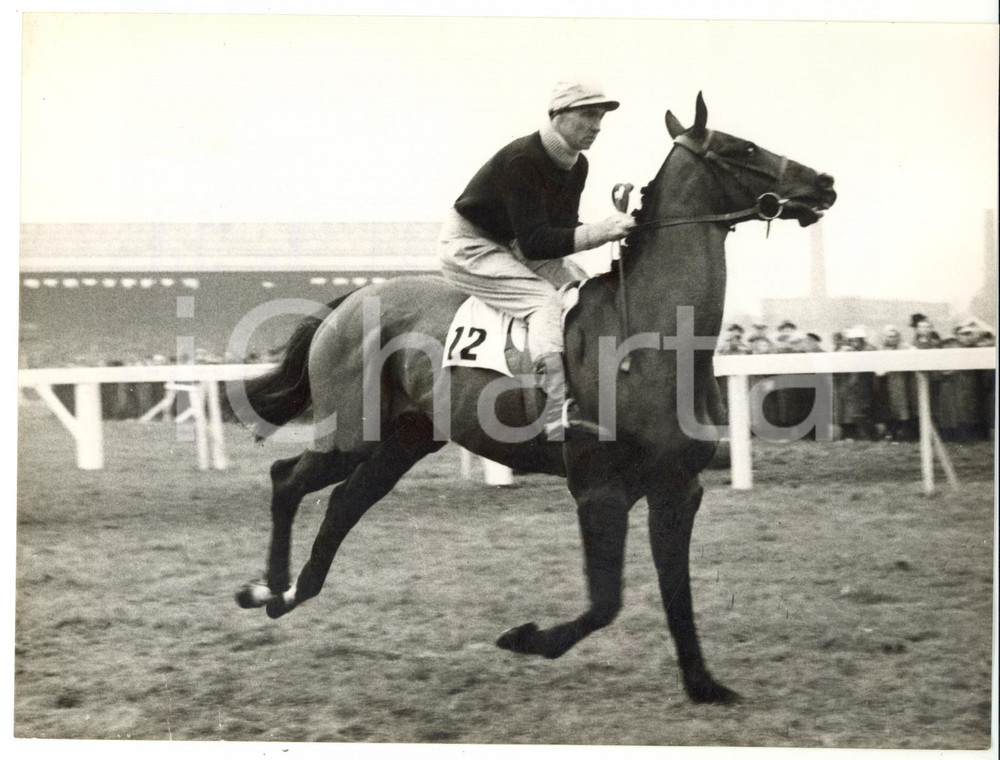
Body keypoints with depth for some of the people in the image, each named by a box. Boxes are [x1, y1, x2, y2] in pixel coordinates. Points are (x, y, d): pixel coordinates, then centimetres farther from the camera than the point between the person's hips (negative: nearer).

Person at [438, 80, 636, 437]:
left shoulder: (576, 165, -1)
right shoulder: (523, 160, -28)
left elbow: (563, 229, 4)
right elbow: (535, 243, -32)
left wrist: (613, 225, -15)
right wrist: (599, 232, -37)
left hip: (514, 247, 10)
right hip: (468, 246, -10)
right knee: (544, 299, -28)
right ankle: (560, 414, -39)